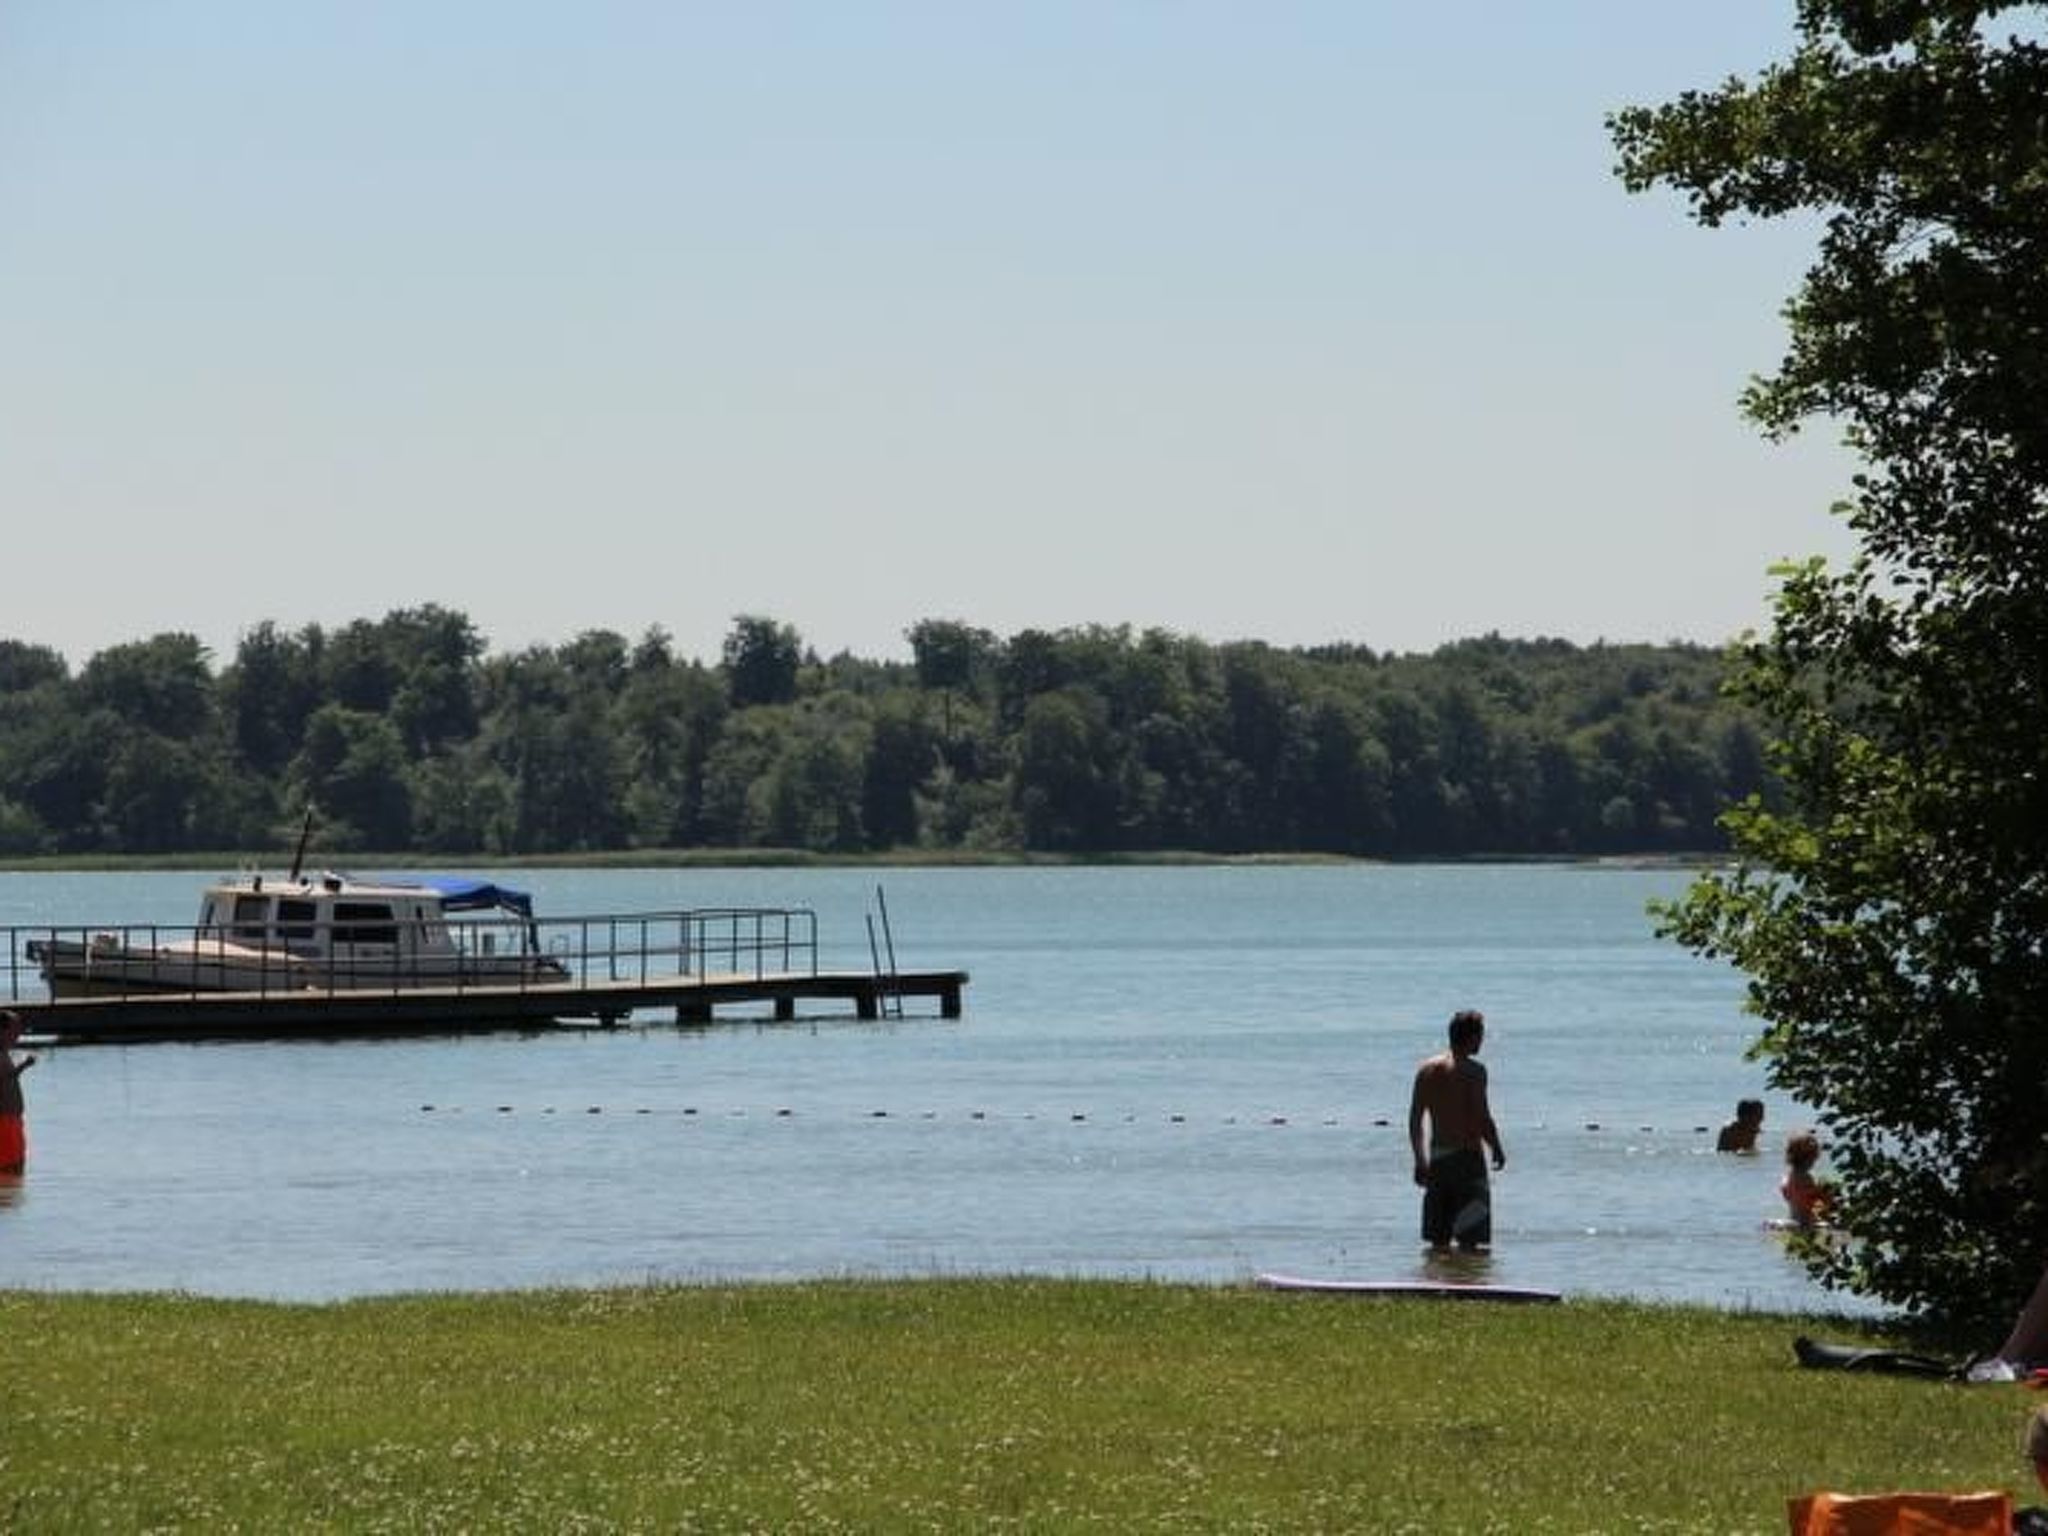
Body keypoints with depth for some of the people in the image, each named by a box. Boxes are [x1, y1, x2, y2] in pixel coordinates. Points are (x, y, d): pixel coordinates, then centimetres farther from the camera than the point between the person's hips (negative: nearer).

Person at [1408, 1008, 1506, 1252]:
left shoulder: (1426, 1069, 9)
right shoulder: (1473, 1070, -11)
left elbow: (1415, 1120, 10)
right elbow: (1482, 1118, -15)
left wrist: (1420, 1161, 18)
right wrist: (1497, 1150, 1)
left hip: (1436, 1157, 6)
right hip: (1467, 1156, -6)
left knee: (1438, 1242, 11)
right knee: (1468, 1239, -5)